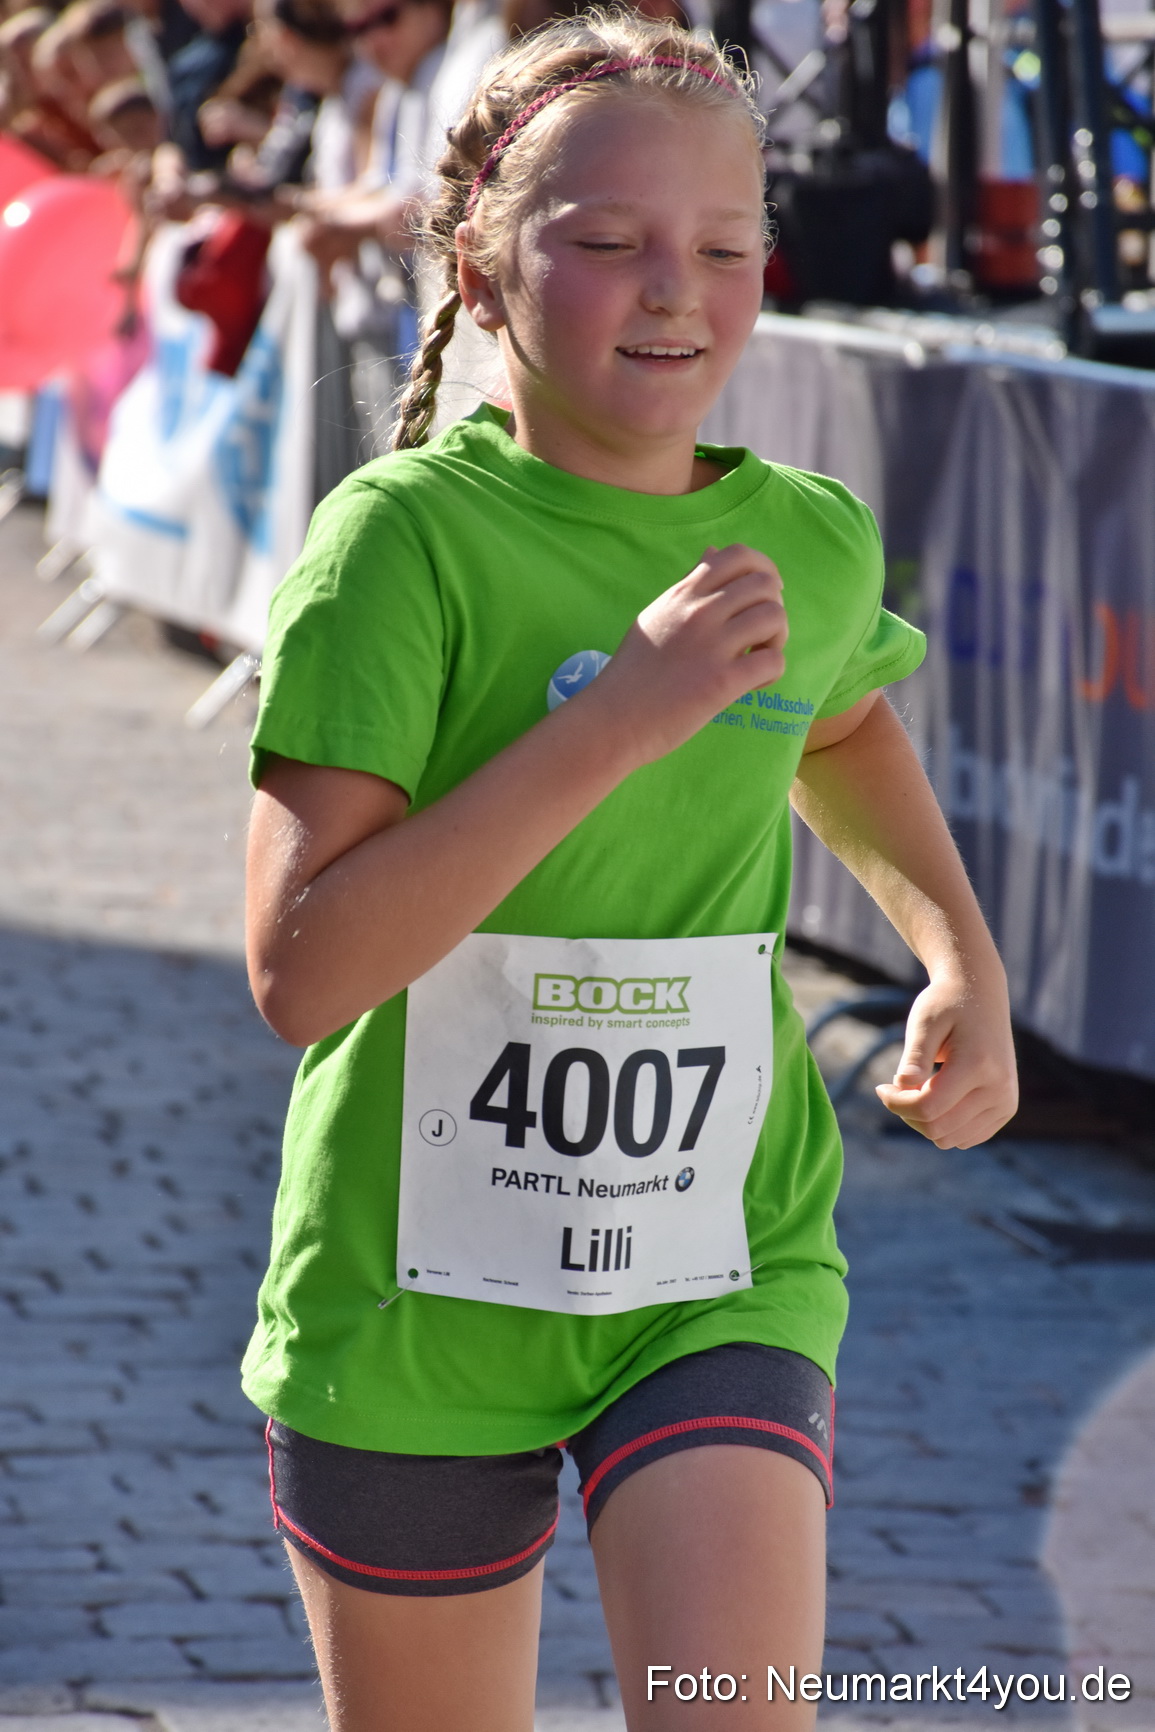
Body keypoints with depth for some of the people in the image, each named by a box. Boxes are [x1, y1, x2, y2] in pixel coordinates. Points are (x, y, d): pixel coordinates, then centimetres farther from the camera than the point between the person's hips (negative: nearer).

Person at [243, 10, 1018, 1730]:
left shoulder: (813, 541, -1)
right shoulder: (403, 537, -16)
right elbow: (301, 968, -25)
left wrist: (963, 956, 9)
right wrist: (621, 717, -28)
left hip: (725, 1280, 2)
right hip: (416, 1290, -2)